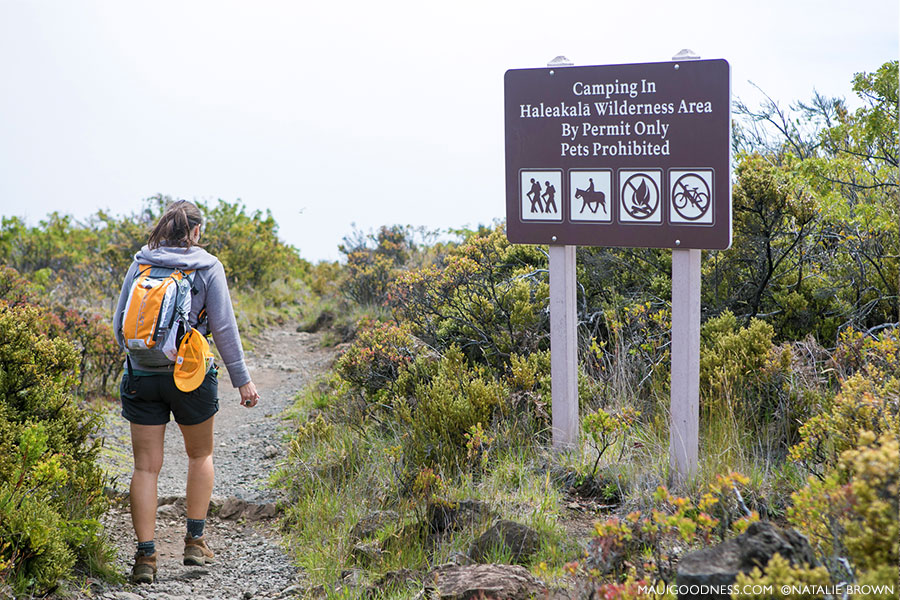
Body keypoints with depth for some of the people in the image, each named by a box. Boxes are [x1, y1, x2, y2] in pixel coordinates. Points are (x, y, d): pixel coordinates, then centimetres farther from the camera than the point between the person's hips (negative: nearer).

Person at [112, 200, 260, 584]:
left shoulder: (140, 264, 4)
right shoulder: (207, 266, -3)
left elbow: (120, 325, 7)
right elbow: (224, 327, -6)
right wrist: (242, 378, 0)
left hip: (142, 376, 1)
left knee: (146, 466, 5)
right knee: (200, 455, 20)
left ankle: (145, 555, 1)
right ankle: (195, 540, 20)